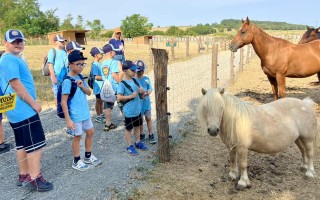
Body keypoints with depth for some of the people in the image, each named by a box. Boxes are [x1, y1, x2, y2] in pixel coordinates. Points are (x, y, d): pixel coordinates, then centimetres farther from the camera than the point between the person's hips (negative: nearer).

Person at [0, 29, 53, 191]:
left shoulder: (15, 59, 17)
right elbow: (16, 86, -21)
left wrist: (32, 103, 21)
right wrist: (34, 103, -15)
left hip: (18, 110, 10)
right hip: (24, 110, -10)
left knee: (22, 144, 16)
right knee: (36, 144, -5)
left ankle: (24, 176, 26)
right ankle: (34, 179, 4)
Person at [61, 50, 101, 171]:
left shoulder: (80, 77, 5)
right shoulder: (67, 81, -19)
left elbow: (89, 93, 9)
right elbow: (63, 102, -19)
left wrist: (82, 86, -13)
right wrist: (68, 119, -21)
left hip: (85, 113, 8)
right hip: (75, 115, -8)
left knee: (90, 132, 16)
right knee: (77, 136, 5)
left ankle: (88, 156, 34)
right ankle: (76, 161, 24)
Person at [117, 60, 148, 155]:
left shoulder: (134, 80, 3)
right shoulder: (122, 83, -18)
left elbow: (140, 90, 16)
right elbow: (119, 97, -21)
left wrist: (141, 90, -7)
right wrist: (131, 96, -24)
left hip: (137, 109, 7)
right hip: (129, 111, -7)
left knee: (137, 126, 20)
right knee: (128, 128, 9)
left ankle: (138, 142, 37)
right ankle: (130, 146, 22)